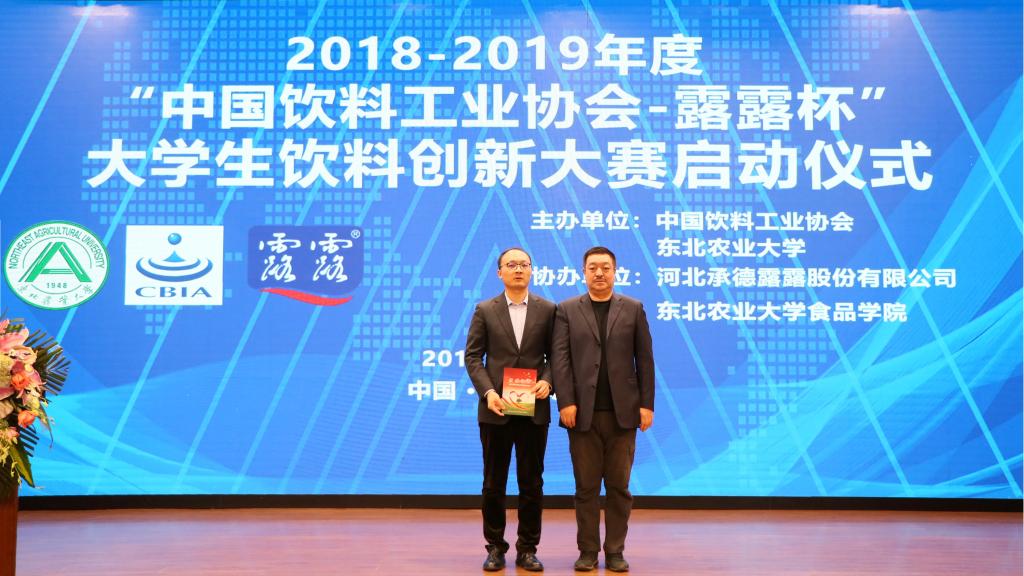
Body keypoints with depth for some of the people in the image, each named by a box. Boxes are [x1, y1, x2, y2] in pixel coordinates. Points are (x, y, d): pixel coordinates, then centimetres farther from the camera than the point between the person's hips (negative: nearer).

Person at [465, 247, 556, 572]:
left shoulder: (547, 310, 4)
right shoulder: (485, 310, 3)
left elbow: (554, 354, 5)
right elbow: (473, 356, 1)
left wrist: (547, 381, -14)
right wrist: (487, 391, -13)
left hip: (534, 409, 0)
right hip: (495, 408, 0)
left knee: (532, 482, 6)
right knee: (494, 483, 7)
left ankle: (527, 550, 18)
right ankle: (495, 548, 19)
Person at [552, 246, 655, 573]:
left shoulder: (633, 309, 8)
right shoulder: (567, 310, 6)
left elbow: (644, 359, 5)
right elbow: (560, 359, -1)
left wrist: (647, 404, -1)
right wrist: (566, 403, -10)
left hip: (623, 412, 1)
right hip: (583, 412, 0)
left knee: (619, 486, 6)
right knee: (586, 487, 5)